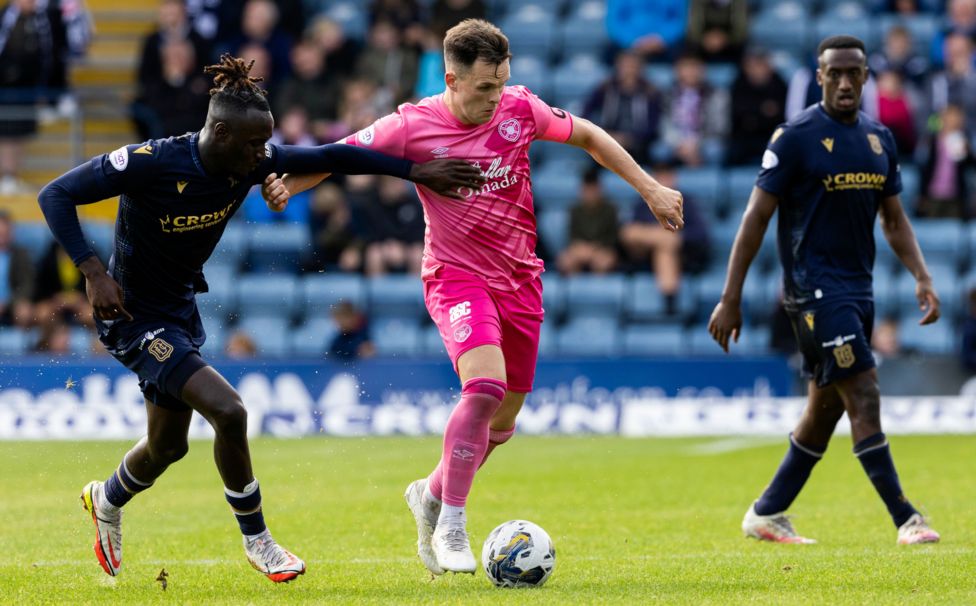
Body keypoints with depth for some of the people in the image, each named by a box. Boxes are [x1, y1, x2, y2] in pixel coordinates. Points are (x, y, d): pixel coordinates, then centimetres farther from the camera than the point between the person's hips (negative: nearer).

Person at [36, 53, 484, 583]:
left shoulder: (248, 163, -11)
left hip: (181, 311, 8)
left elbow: (331, 157, -2)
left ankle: (105, 501, 54)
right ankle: (258, 544, -3)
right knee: (228, 413, -21)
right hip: (134, 316, -8)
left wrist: (416, 171, -6)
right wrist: (93, 272, -29)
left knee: (167, 447, 21)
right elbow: (55, 195, -22)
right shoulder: (150, 163, -28)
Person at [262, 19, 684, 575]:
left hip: (520, 279, 5)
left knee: (502, 421, 10)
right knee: (485, 385, -28)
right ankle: (452, 528, -17)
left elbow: (587, 136, 11)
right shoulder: (413, 128, -13)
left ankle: (432, 495, 38)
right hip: (457, 277, -5)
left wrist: (650, 188, 10)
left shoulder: (520, 109, -4)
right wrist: (288, 183, -22)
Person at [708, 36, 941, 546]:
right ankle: (905, 519, -15)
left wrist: (922, 278, 4)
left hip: (858, 288, 7)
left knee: (826, 408, 11)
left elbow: (894, 220, 18)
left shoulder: (880, 139, 11)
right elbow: (756, 217, -8)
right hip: (814, 288, -7)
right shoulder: (795, 137, -9)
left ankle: (766, 514, 22)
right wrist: (731, 299, -11)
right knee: (864, 398, -14)